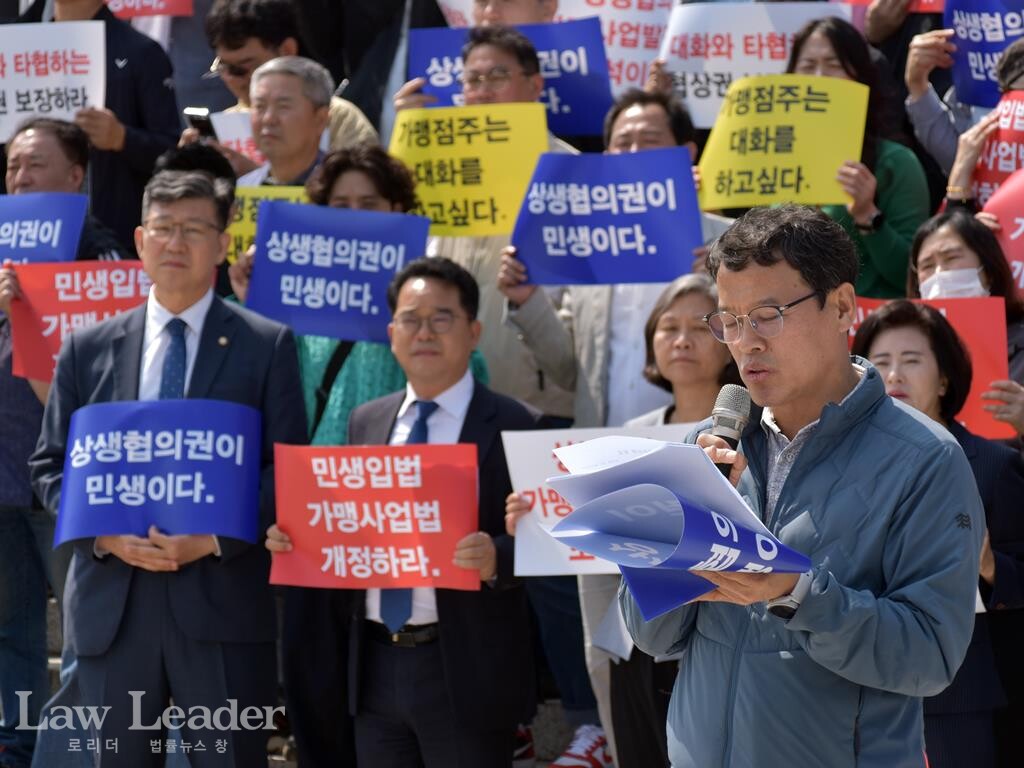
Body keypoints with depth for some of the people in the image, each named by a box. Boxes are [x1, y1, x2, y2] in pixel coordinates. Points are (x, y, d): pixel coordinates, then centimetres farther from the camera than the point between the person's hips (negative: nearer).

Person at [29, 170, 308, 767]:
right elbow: (52, 466, 12)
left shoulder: (266, 346, 4)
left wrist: (214, 539, -13)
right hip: (111, 604, 3)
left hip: (222, 603, -2)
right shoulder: (88, 350, 12)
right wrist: (105, 535, -7)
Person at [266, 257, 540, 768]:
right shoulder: (365, 423, 13)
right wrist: (296, 540, -3)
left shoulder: (511, 427, -4)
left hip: (466, 671, -5)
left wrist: (496, 559, -29)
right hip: (376, 666, 5)